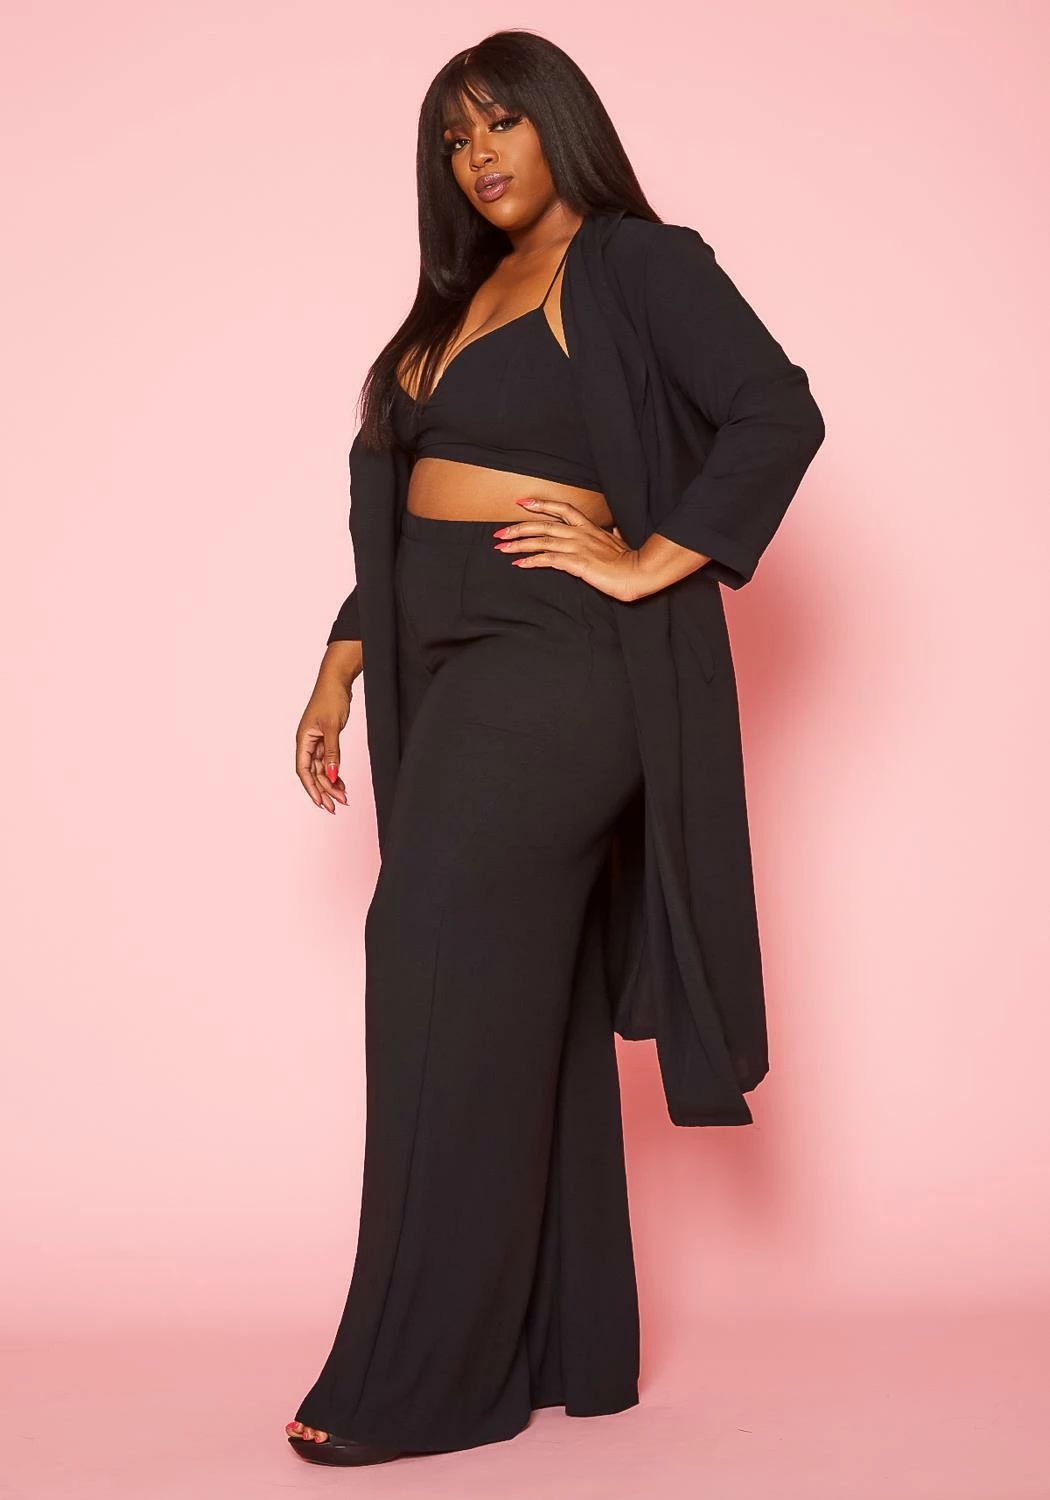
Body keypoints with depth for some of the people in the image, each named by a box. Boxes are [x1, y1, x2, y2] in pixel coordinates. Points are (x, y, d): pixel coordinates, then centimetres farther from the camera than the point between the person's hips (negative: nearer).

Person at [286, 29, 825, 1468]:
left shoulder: (638, 267, -3)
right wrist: (342, 666, 15)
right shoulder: (463, 300, 20)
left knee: (448, 981, -10)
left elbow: (781, 415, -15)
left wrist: (647, 563, -17)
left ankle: (421, 1377, -1)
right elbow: (401, 505, 21)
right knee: (529, 1008, 9)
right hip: (454, 670, 8)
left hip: (550, 665, -8)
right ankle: (565, 1347, 18)